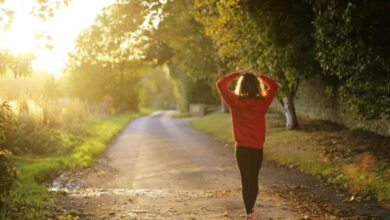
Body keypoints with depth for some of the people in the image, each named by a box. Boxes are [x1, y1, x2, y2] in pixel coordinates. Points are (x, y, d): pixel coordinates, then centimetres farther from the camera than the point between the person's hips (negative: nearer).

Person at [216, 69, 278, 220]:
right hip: (257, 148, 2)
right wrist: (259, 75, 8)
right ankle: (251, 208, 33)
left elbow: (220, 84, -1)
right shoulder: (262, 102, -7)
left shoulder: (235, 102, -11)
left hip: (242, 148, -1)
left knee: (246, 179, 4)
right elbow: (274, 86, 9)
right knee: (254, 178, 17)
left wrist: (237, 74, 2)